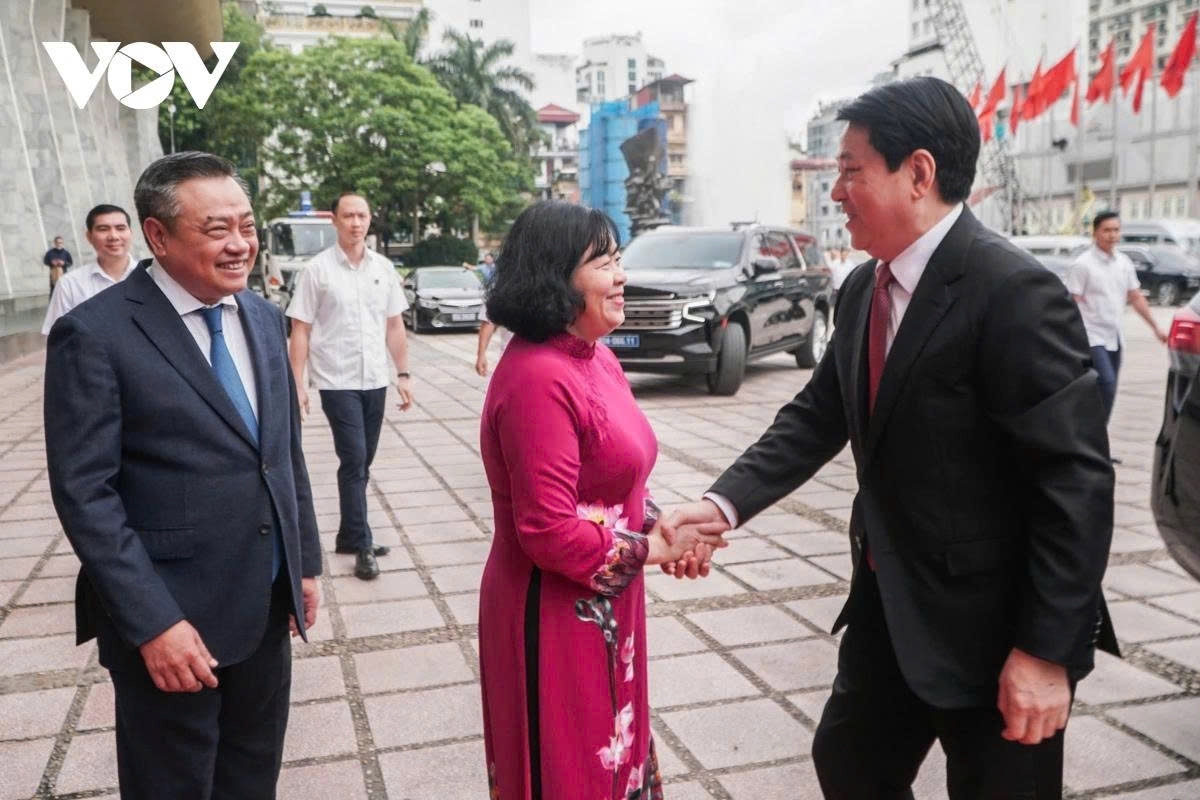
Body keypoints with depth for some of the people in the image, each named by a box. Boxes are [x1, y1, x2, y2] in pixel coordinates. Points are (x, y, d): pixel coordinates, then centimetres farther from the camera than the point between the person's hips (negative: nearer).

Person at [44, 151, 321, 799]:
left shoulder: (263, 318, 6)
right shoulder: (95, 334, -15)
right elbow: (84, 493, -16)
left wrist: (305, 560, 10)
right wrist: (152, 623, -19)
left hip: (268, 609, 6)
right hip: (172, 622, -6)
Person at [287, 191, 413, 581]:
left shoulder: (383, 268, 6)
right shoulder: (317, 269, -5)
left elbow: (394, 325, 11)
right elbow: (300, 330, -5)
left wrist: (403, 375, 8)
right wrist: (296, 384, -10)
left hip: (376, 381, 4)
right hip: (337, 382, -4)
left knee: (361, 463, 12)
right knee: (353, 461, -7)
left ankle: (349, 536, 25)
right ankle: (362, 545, 2)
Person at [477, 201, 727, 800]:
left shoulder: (595, 357, 5)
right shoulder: (538, 378, -25)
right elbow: (550, 532, -27)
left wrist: (662, 528, -5)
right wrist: (652, 549, -15)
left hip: (605, 606, 9)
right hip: (555, 615, -9)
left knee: (609, 751, 25)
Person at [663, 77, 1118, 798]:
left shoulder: (1015, 292, -22)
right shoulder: (865, 290, 4)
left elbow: (1077, 480, -22)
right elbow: (818, 417, 5)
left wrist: (1045, 648, -21)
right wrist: (725, 503, -9)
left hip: (992, 622, -7)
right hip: (891, 604, 8)